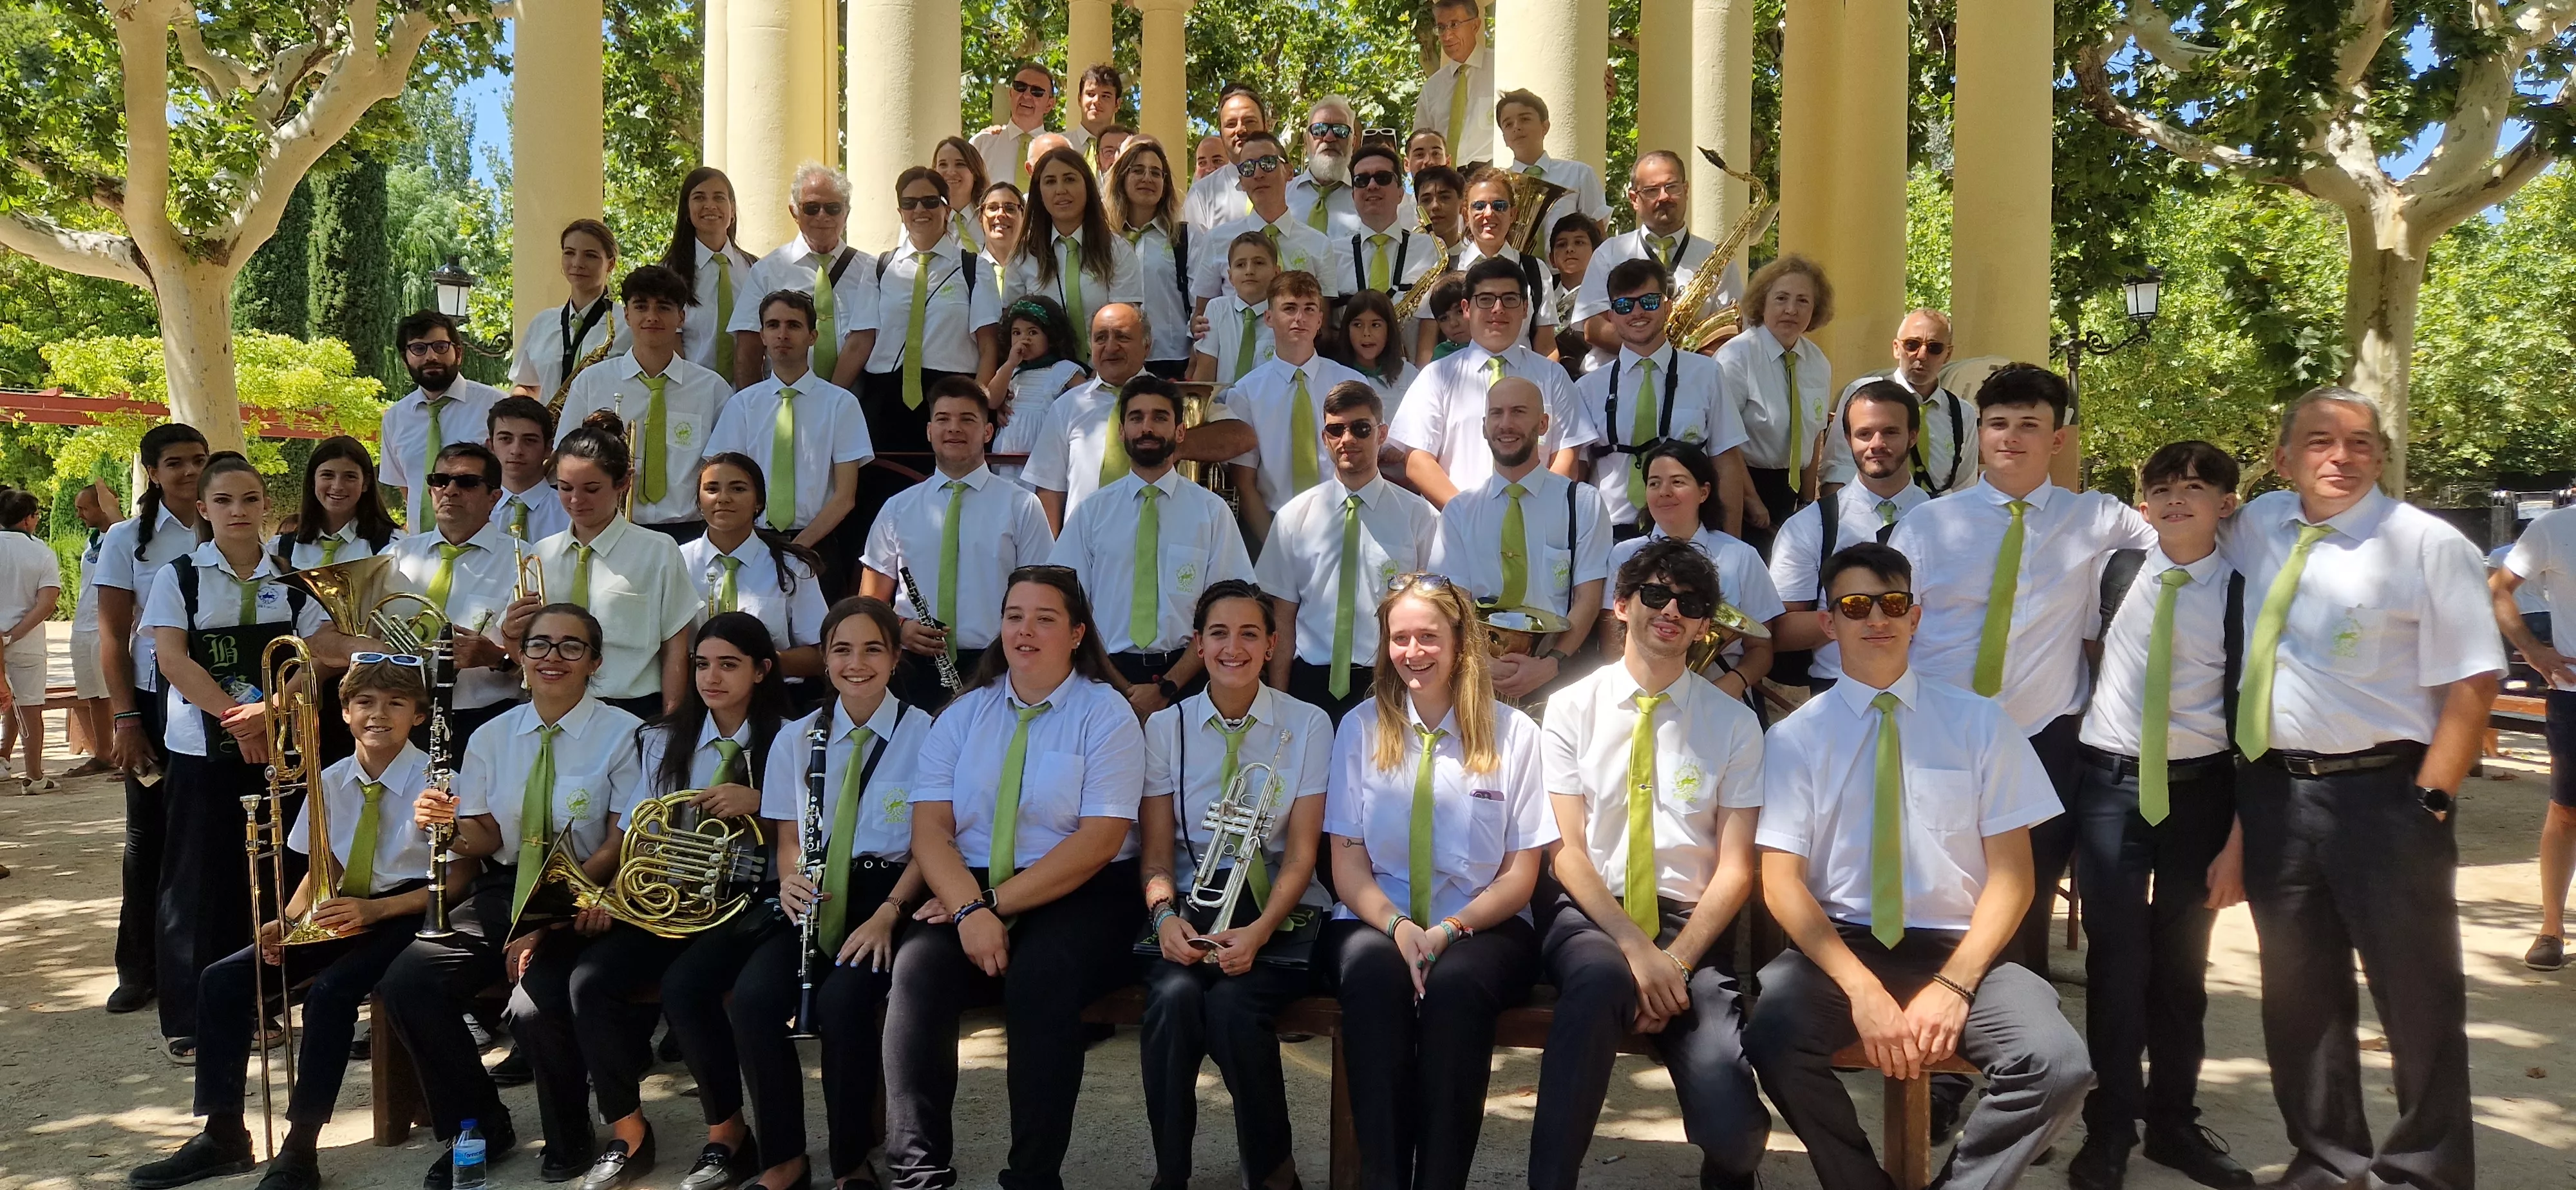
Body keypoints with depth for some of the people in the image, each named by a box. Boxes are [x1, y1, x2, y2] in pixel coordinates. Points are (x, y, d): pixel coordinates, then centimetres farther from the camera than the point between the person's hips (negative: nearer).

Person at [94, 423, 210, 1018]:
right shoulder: (127, 539, 2)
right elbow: (113, 637, 1)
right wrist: (124, 719, -6)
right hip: (155, 703, 0)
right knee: (149, 836, 8)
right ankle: (139, 969, 20)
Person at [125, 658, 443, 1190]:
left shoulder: (434, 781, -12)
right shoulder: (331, 782, 7)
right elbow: (322, 869, 14)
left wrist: (374, 910, -23)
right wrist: (287, 920, -4)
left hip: (402, 915, -7)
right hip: (341, 912, 7)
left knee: (330, 991, -31)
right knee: (222, 980, -6)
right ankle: (223, 1135, 5)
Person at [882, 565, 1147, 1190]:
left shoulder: (1106, 713, 0)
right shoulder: (964, 714, 12)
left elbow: (1100, 840, -11)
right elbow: (930, 828, 1)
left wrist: (1000, 903, -18)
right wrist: (969, 909, -19)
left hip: (1079, 895, -3)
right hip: (969, 889, 3)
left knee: (1041, 975, -33)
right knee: (917, 968, -26)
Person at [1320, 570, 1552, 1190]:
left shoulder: (1512, 733, 3)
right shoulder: (1361, 727, 8)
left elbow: (1520, 874, 2)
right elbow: (1347, 861, 3)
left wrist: (1450, 930, -16)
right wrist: (1396, 926, -17)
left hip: (1482, 928, -1)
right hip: (1375, 922, 1)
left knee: (1455, 985, -35)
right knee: (1375, 974, -34)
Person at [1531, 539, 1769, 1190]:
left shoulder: (1733, 724, 8)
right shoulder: (1572, 708, 5)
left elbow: (1735, 869, 3)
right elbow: (1566, 851, -2)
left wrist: (1676, 962, -12)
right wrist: (1636, 950, -15)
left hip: (1690, 922, 1)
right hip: (1587, 914, -1)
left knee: (1734, 1128, -22)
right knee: (1602, 976, -39)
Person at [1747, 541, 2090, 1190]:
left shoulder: (1980, 723, 7)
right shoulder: (1795, 737, 5)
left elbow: (2011, 874, 4)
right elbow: (1782, 882, -2)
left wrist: (1953, 985, -11)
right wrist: (1862, 989, -16)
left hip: (1959, 947, 1)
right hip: (1839, 944, -1)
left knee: (2060, 1064, -27)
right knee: (1772, 1035, -31)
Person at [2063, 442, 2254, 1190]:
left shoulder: (2239, 595, -2)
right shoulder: (2115, 574, 2)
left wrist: (2237, 840, -5)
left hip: (2198, 789, 0)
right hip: (2110, 785, 0)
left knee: (2182, 964, 10)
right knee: (2117, 959, 0)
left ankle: (2174, 1122, 26)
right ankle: (2110, 1128, 13)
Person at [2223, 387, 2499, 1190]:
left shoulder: (2427, 545, -8)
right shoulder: (2253, 528, 6)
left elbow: (2472, 683, -10)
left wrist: (2430, 804, -13)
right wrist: (2230, 780, 9)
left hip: (2381, 792, -5)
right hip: (2271, 790, 5)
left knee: (2418, 996, 7)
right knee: (2298, 993, 15)